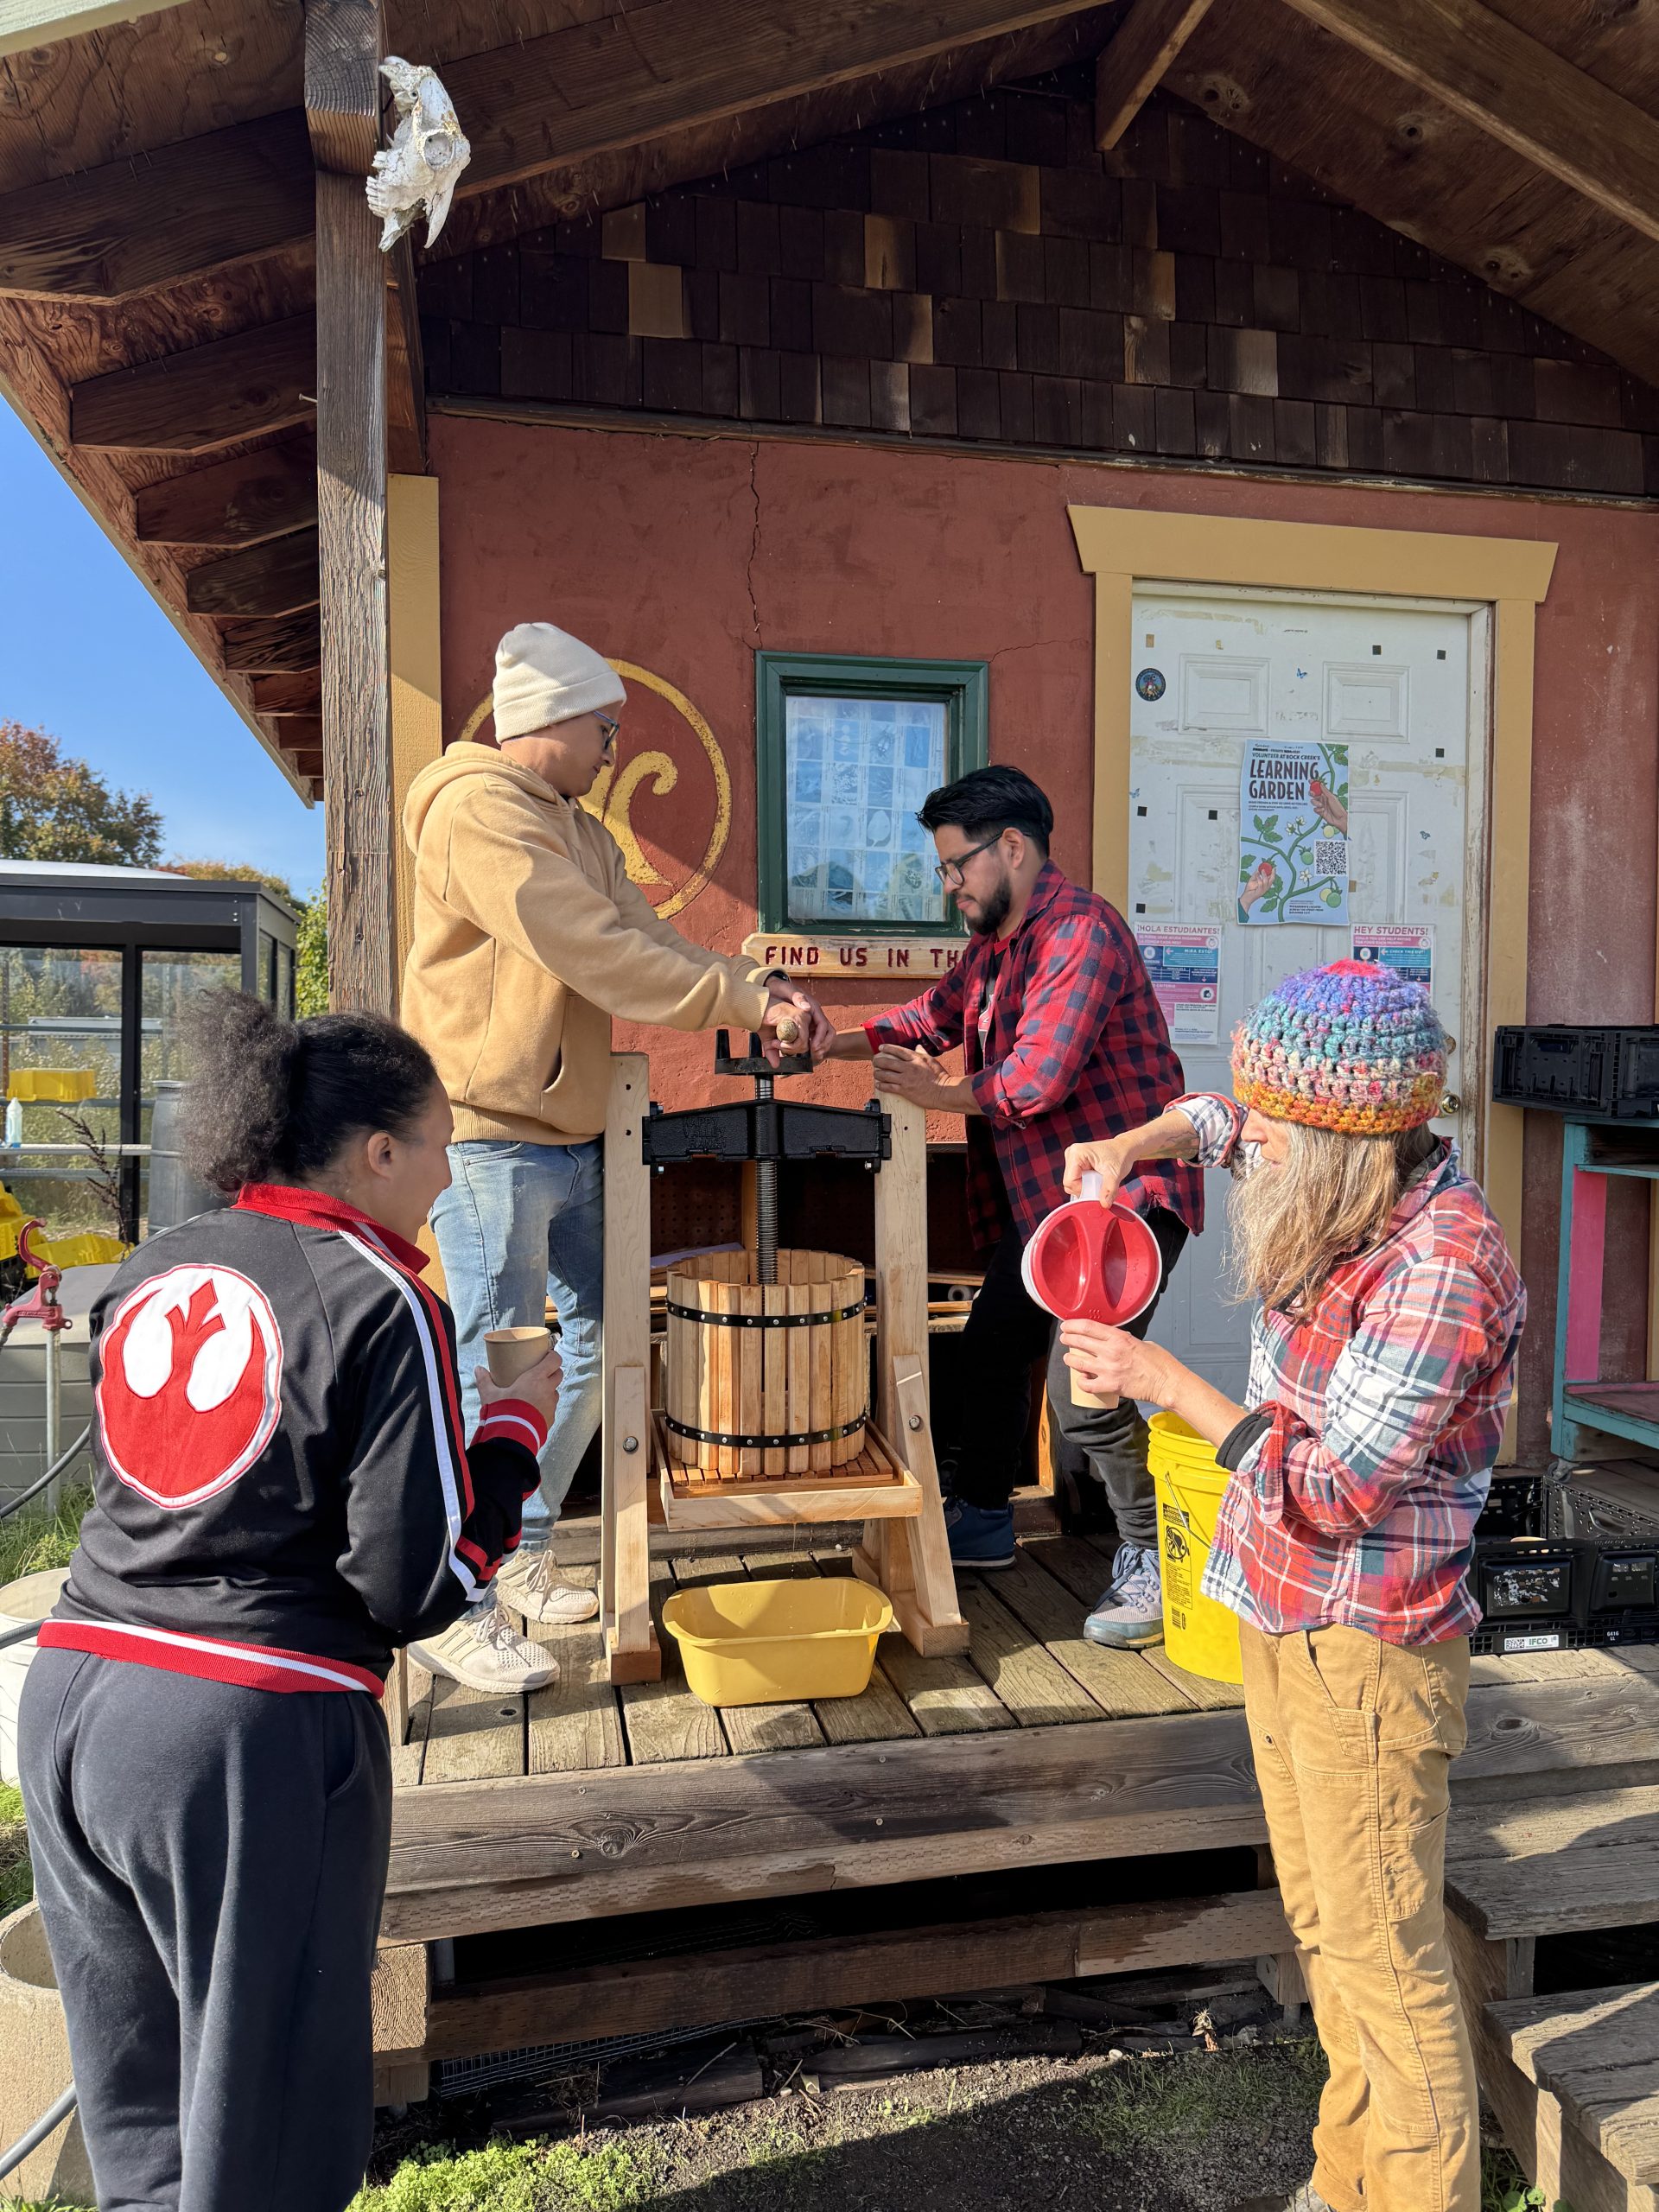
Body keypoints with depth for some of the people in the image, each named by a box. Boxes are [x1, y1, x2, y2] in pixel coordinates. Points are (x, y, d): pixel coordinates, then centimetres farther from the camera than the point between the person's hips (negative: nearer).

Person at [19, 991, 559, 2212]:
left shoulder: (147, 1275, 8)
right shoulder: (381, 1301, -12)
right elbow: (414, 1587, -14)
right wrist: (515, 1429, -1)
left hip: (71, 1699, 7)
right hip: (256, 1737, -7)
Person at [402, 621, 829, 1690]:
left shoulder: (581, 832, 17)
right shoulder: (477, 809, -14)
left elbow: (649, 938, 9)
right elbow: (599, 955, -22)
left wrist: (761, 989, -8)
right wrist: (746, 1004, -18)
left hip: (571, 1137, 10)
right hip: (491, 1140, -10)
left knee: (593, 1343, 14)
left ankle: (526, 1558, 30)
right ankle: (457, 1611, 12)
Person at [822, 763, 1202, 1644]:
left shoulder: (1079, 930, -19)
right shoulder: (997, 942, 13)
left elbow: (1039, 1075, -26)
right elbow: (934, 1014, 21)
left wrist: (939, 1094, -12)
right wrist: (832, 1042, 9)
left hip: (1125, 1197, -10)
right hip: (1042, 1199, 10)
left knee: (1081, 1389, -16)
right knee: (991, 1347, 16)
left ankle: (1151, 1561, 4)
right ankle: (982, 1520, 34)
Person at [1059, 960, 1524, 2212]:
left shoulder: (1441, 1266, -25)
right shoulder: (1347, 1194, 0)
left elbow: (1336, 1488, -25)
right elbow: (1223, 1123, 21)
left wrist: (1171, 1385, -19)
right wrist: (1133, 1145, 2)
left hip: (1367, 1654, -9)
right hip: (1284, 1625, 9)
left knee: (1388, 1958, 6)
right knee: (1325, 1929, 22)